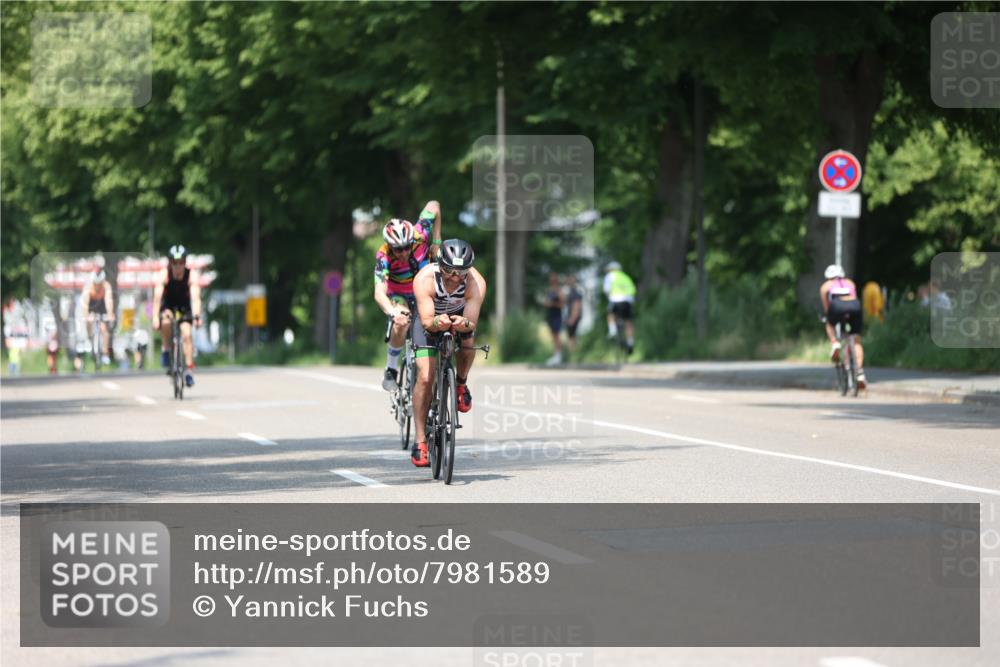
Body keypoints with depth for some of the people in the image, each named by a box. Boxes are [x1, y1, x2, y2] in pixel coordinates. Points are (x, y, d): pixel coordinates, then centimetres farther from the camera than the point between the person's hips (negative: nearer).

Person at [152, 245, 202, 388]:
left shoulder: (192, 275, -27)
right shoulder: (164, 275, -27)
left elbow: (195, 297, -37)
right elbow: (157, 296, -35)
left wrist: (197, 316, -52)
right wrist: (155, 317, -46)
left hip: (184, 305, 0)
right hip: (168, 305, 0)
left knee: (186, 334, -18)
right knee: (166, 321, -33)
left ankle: (189, 369, -11)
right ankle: (165, 350, -9)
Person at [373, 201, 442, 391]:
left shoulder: (419, 235, -27)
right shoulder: (384, 256, -33)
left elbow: (434, 206, -9)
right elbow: (379, 292, -46)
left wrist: (437, 241, -10)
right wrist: (393, 313, -65)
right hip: (399, 296, -3)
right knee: (401, 324, -33)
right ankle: (391, 369, -14)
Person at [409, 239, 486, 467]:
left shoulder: (476, 283, -32)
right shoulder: (425, 279, -35)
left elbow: (472, 323, -36)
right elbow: (426, 321, -40)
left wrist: (464, 323, -58)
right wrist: (437, 322, -62)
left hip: (460, 317, 2)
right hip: (431, 320, -2)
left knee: (468, 341, -31)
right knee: (425, 377, -16)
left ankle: (461, 384, 2)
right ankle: (420, 440, -9)